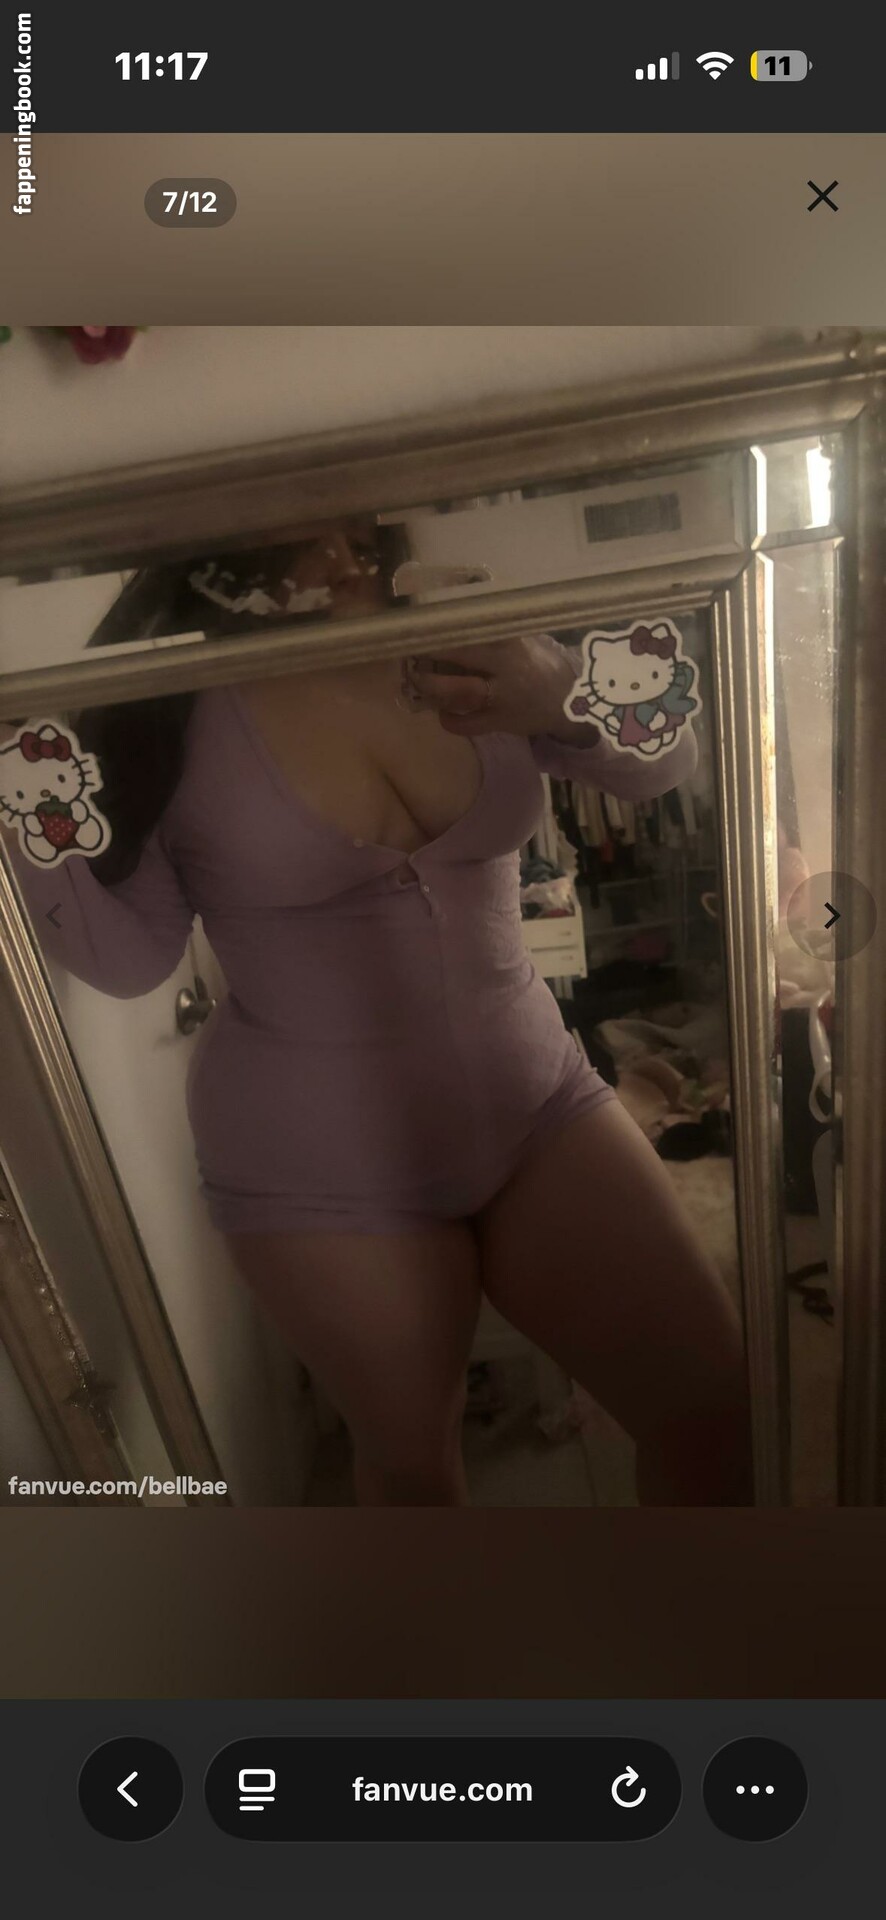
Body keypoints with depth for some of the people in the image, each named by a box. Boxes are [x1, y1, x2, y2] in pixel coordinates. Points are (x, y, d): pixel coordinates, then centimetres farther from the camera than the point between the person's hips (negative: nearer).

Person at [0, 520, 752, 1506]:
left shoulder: (458, 628, -6)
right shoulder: (167, 701, -11)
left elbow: (668, 759, -4)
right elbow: (130, 956, -5)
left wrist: (559, 693, -25)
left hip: (533, 1095, 3)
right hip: (319, 1162, -2)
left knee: (714, 1407, 6)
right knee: (411, 1456, 17)